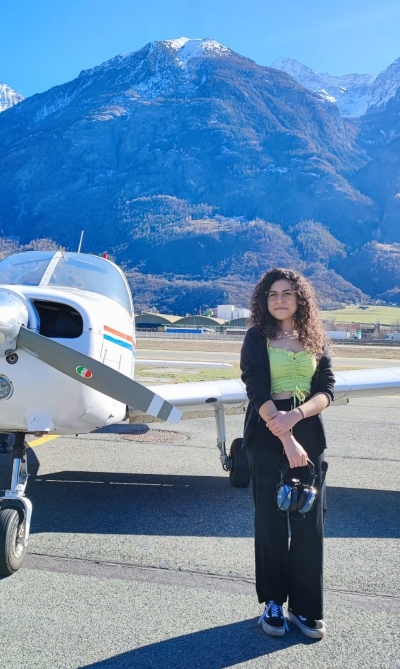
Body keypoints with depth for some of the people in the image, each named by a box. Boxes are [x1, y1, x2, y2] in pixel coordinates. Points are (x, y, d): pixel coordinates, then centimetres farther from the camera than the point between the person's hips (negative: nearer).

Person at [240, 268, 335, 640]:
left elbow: (326, 389, 0)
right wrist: (287, 441, -19)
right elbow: (257, 392, -11)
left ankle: (305, 606, 18)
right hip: (267, 434, -3)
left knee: (309, 520, 4)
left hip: (309, 431, 3)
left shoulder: (316, 339, 8)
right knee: (271, 519, 5)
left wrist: (295, 415, -18)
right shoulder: (257, 338, -1)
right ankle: (273, 603, 20)